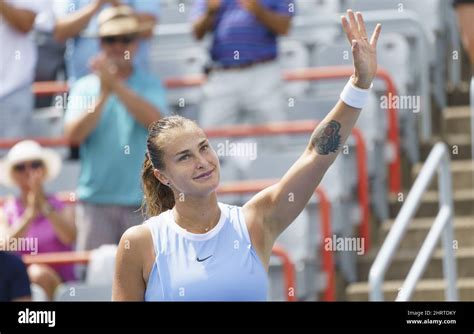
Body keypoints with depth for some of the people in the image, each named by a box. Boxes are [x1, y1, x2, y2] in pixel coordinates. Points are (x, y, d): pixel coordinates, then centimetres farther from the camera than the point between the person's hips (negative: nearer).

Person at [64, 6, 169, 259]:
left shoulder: (150, 85, 6)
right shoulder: (85, 87, 7)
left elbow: (155, 120, -14)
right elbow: (73, 134, -5)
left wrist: (116, 85, -18)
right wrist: (104, 95, -12)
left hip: (141, 200, -1)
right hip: (94, 200, 1)